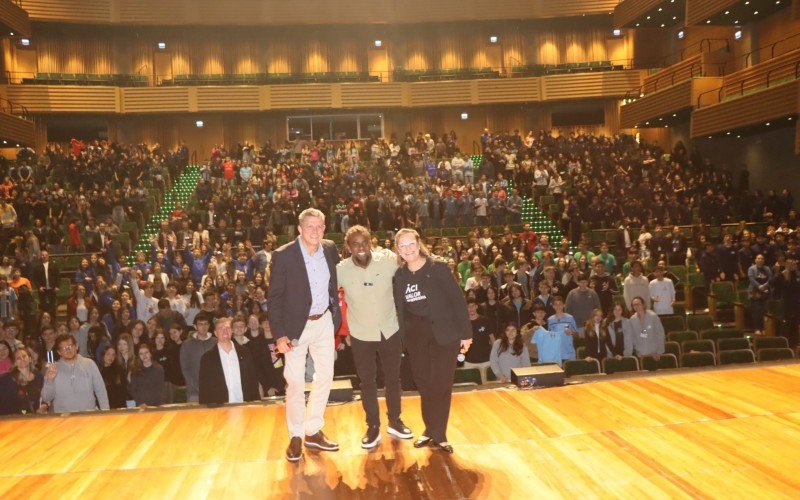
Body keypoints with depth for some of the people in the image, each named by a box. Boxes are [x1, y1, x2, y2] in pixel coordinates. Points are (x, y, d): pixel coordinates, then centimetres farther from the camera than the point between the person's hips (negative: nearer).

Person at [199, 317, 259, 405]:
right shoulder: (207, 357, 3)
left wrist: (256, 403, 3)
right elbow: (204, 389, 3)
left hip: (244, 405, 2)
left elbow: (253, 380, 9)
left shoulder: (244, 352, 8)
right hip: (219, 408, -1)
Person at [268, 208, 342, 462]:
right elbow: (274, 298, -12)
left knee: (325, 376, 11)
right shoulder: (283, 255, -15)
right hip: (296, 325, -4)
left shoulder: (330, 249, -3)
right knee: (295, 382, 3)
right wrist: (279, 334, -16)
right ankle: (295, 436, 21)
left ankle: (313, 431, 28)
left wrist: (336, 313, 5)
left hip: (324, 322, 5)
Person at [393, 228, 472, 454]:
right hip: (415, 335, 4)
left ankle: (437, 434, 14)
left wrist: (466, 333, -11)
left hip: (444, 332, -4)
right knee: (424, 383, 11)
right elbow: (400, 308, 6)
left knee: (441, 383, 0)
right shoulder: (399, 275, 1)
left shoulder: (438, 268, -10)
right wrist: (403, 337, 4)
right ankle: (431, 430, 26)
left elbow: (458, 300, -10)